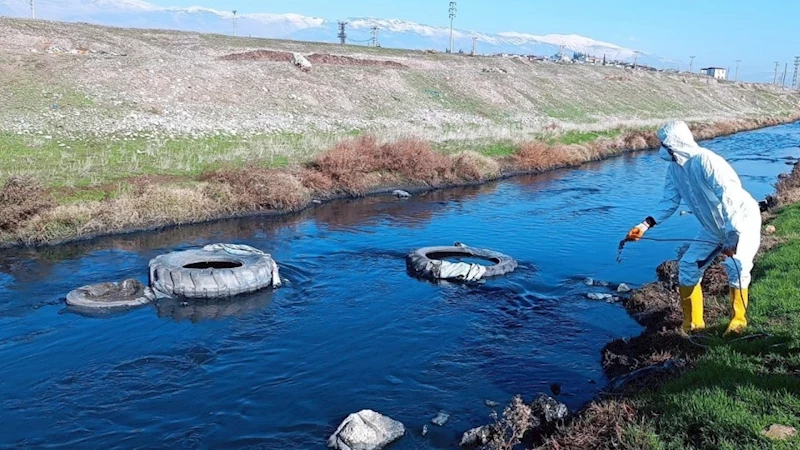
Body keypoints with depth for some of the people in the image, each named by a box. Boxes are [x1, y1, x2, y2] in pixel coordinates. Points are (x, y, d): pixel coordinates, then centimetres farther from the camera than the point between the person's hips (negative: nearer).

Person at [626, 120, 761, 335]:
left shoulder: (706, 161, -28)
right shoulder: (674, 169, -4)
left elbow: (730, 198, -31)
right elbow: (670, 202, 0)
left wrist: (732, 236, -34)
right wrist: (646, 225, -14)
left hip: (742, 221, -8)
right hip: (714, 228, 8)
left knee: (736, 265, -27)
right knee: (688, 265, 1)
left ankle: (739, 320, -6)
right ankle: (692, 323, 11)